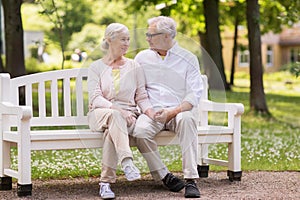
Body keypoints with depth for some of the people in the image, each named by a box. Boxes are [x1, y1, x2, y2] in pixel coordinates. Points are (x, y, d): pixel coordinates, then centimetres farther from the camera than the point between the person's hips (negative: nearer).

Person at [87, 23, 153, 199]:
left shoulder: (134, 67, 15)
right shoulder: (96, 67, 9)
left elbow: (141, 97, 10)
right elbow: (95, 98, -5)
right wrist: (116, 109, -21)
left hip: (127, 115, 1)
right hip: (100, 114, -1)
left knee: (112, 130, -36)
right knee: (114, 116, -39)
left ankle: (106, 182, -39)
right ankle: (127, 162, -55)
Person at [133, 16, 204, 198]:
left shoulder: (188, 59, 6)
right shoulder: (142, 57, 15)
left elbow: (195, 94, -3)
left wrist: (172, 112, -17)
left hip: (179, 110, -1)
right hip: (152, 111, 2)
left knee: (187, 119, -37)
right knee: (140, 130, -32)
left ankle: (191, 179, -38)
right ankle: (164, 176, -18)